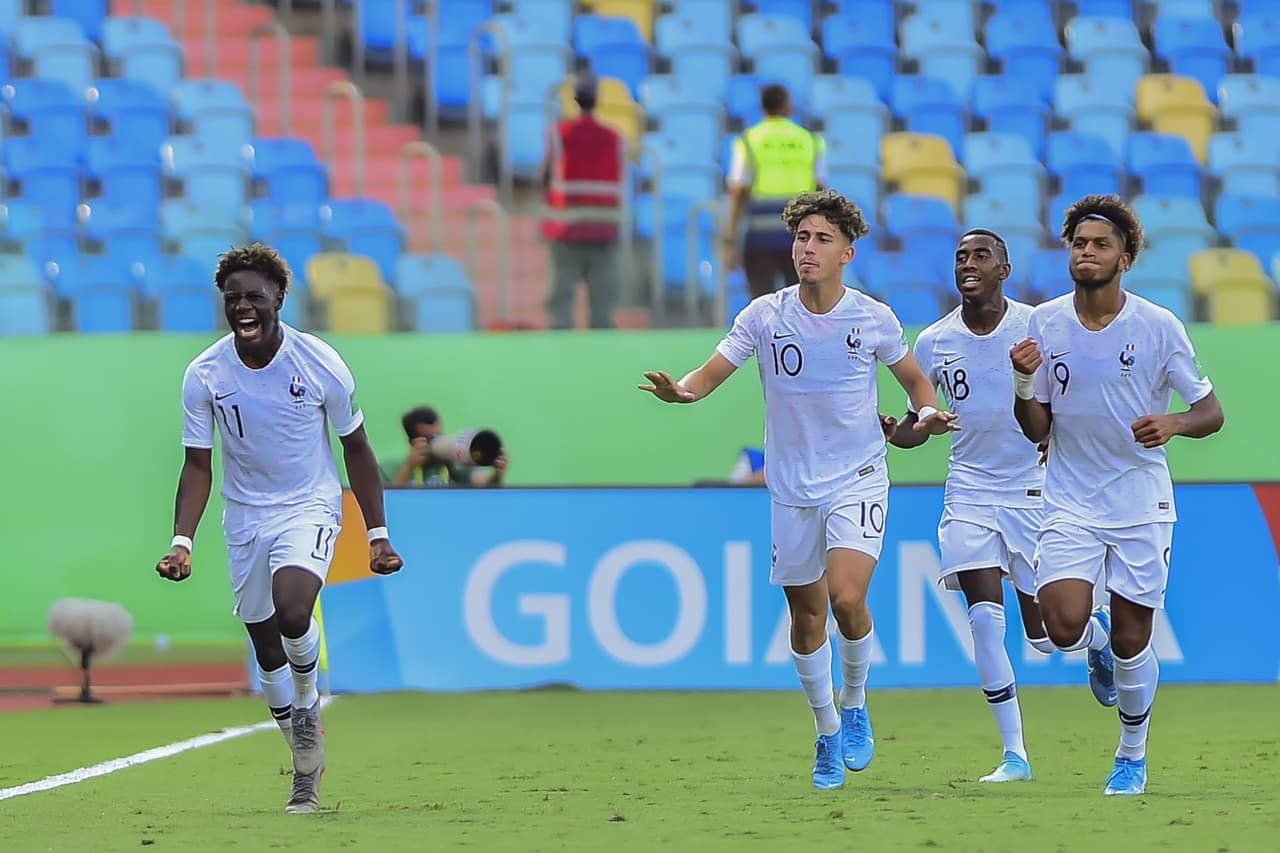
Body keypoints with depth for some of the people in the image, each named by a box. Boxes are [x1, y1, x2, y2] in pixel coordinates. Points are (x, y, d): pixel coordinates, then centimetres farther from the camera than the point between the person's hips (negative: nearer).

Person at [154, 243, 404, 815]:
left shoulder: (320, 364, -12)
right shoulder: (204, 375, -9)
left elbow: (356, 449, 0)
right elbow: (198, 466, -3)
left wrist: (377, 534, 0)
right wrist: (182, 542, -16)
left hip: (310, 508, -3)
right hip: (245, 518, 3)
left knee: (291, 611, -30)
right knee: (266, 650, 6)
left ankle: (308, 706, 1)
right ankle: (307, 769, 25)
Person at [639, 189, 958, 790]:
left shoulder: (873, 318, -4)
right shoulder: (764, 316, -4)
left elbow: (916, 380, 12)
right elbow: (709, 375, -4)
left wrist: (928, 415, -9)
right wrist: (679, 391, -27)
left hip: (858, 479, -2)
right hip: (792, 487, 2)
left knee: (846, 599, -21)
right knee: (806, 613, 8)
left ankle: (855, 706, 5)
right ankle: (827, 732, 28)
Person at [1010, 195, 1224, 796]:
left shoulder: (1158, 327, -9)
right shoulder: (1044, 324, -2)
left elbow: (1211, 412, -4)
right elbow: (1035, 429, 3)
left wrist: (1172, 424, -25)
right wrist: (1024, 382, -18)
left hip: (1141, 503, -1)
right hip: (1070, 501, 1)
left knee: (1131, 642, 1)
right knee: (1064, 626, -18)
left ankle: (1133, 755, 25)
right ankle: (1097, 641, 21)